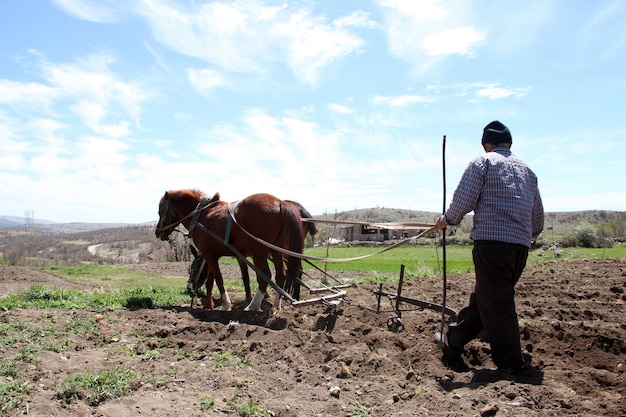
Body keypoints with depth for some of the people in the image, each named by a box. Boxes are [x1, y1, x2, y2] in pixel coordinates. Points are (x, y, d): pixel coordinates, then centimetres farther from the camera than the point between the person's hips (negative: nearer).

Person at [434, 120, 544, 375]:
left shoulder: (482, 162, 1)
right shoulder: (527, 170, 20)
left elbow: (463, 201, -9)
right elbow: (538, 219, 22)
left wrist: (447, 220, 9)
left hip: (491, 242, -7)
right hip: (521, 247, 7)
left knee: (496, 305, 2)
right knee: (482, 297, 15)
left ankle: (512, 365, 9)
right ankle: (452, 343, 27)